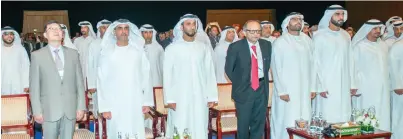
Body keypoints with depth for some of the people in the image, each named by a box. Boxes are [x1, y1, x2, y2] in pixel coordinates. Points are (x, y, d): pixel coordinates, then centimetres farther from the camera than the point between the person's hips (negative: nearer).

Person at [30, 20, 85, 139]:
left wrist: (81, 106, 2)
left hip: (70, 109, 2)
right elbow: (34, 86, 0)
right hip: (49, 110, -2)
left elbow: (79, 82, 7)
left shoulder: (73, 53, 8)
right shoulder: (37, 55, 2)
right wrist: (37, 111, -6)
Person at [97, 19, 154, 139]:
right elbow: (102, 81, 0)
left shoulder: (138, 51, 3)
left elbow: (146, 77, 4)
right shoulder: (107, 53, 0)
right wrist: (104, 107, -4)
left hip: (136, 104, 1)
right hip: (114, 106, -1)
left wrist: (147, 102, 0)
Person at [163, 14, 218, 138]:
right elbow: (167, 75, 0)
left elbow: (210, 72, 6)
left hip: (200, 98, 2)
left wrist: (212, 96, 3)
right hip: (179, 98, -2)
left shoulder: (204, 47, 5)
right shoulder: (172, 48, -1)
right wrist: (169, 99, -6)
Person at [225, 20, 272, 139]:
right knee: (243, 123, 9)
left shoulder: (267, 45, 3)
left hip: (262, 88, 4)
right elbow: (229, 69, -3)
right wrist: (239, 83, 1)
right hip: (244, 89, -3)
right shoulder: (235, 47, -10)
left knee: (259, 122, 13)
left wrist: (264, 80, 8)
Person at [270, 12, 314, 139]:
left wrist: (312, 87, 5)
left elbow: (311, 64, 8)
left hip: (304, 90, 4)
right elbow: (276, 68, -7)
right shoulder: (280, 42, -5)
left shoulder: (307, 40, 7)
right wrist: (281, 91, -11)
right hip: (287, 90, -4)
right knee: (286, 121, 0)